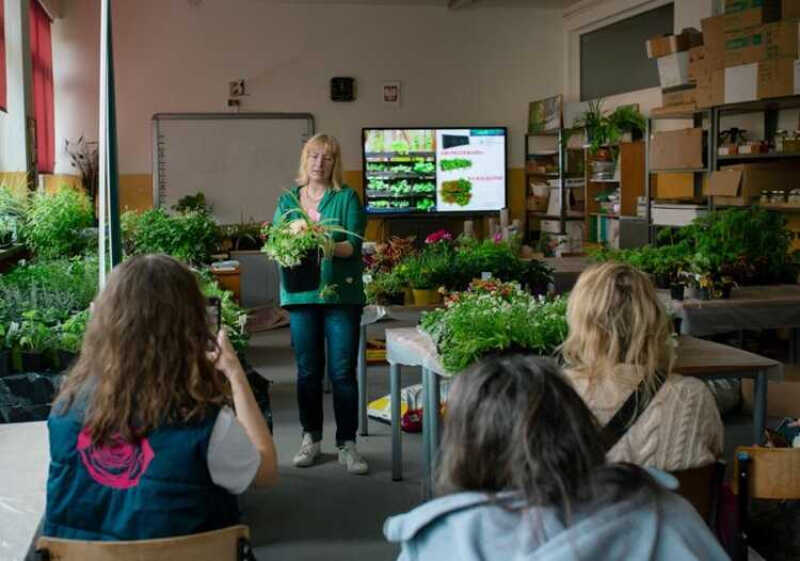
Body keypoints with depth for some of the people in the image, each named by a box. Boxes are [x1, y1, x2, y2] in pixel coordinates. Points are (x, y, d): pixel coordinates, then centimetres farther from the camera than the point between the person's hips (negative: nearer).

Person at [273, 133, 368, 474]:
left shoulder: (347, 198, 3)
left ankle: (347, 444, 6)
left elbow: (354, 245, -7)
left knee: (342, 371, -3)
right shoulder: (288, 200, 12)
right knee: (307, 370, 8)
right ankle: (311, 439, 22)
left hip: (341, 293, -2)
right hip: (301, 293, 3)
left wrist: (329, 247, -27)